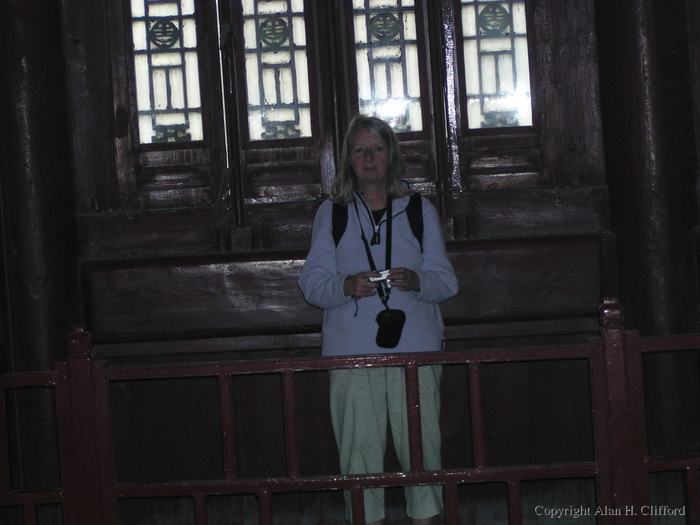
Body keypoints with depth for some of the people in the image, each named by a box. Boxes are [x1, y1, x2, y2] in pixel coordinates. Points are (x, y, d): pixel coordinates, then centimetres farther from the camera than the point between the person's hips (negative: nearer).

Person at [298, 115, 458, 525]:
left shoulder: (420, 211, 13)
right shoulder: (331, 214, 12)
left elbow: (447, 282, 9)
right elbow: (311, 283, 6)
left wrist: (415, 281, -13)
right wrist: (347, 286, -16)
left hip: (416, 350, 0)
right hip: (352, 352, 0)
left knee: (422, 444, -3)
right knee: (360, 448, -3)